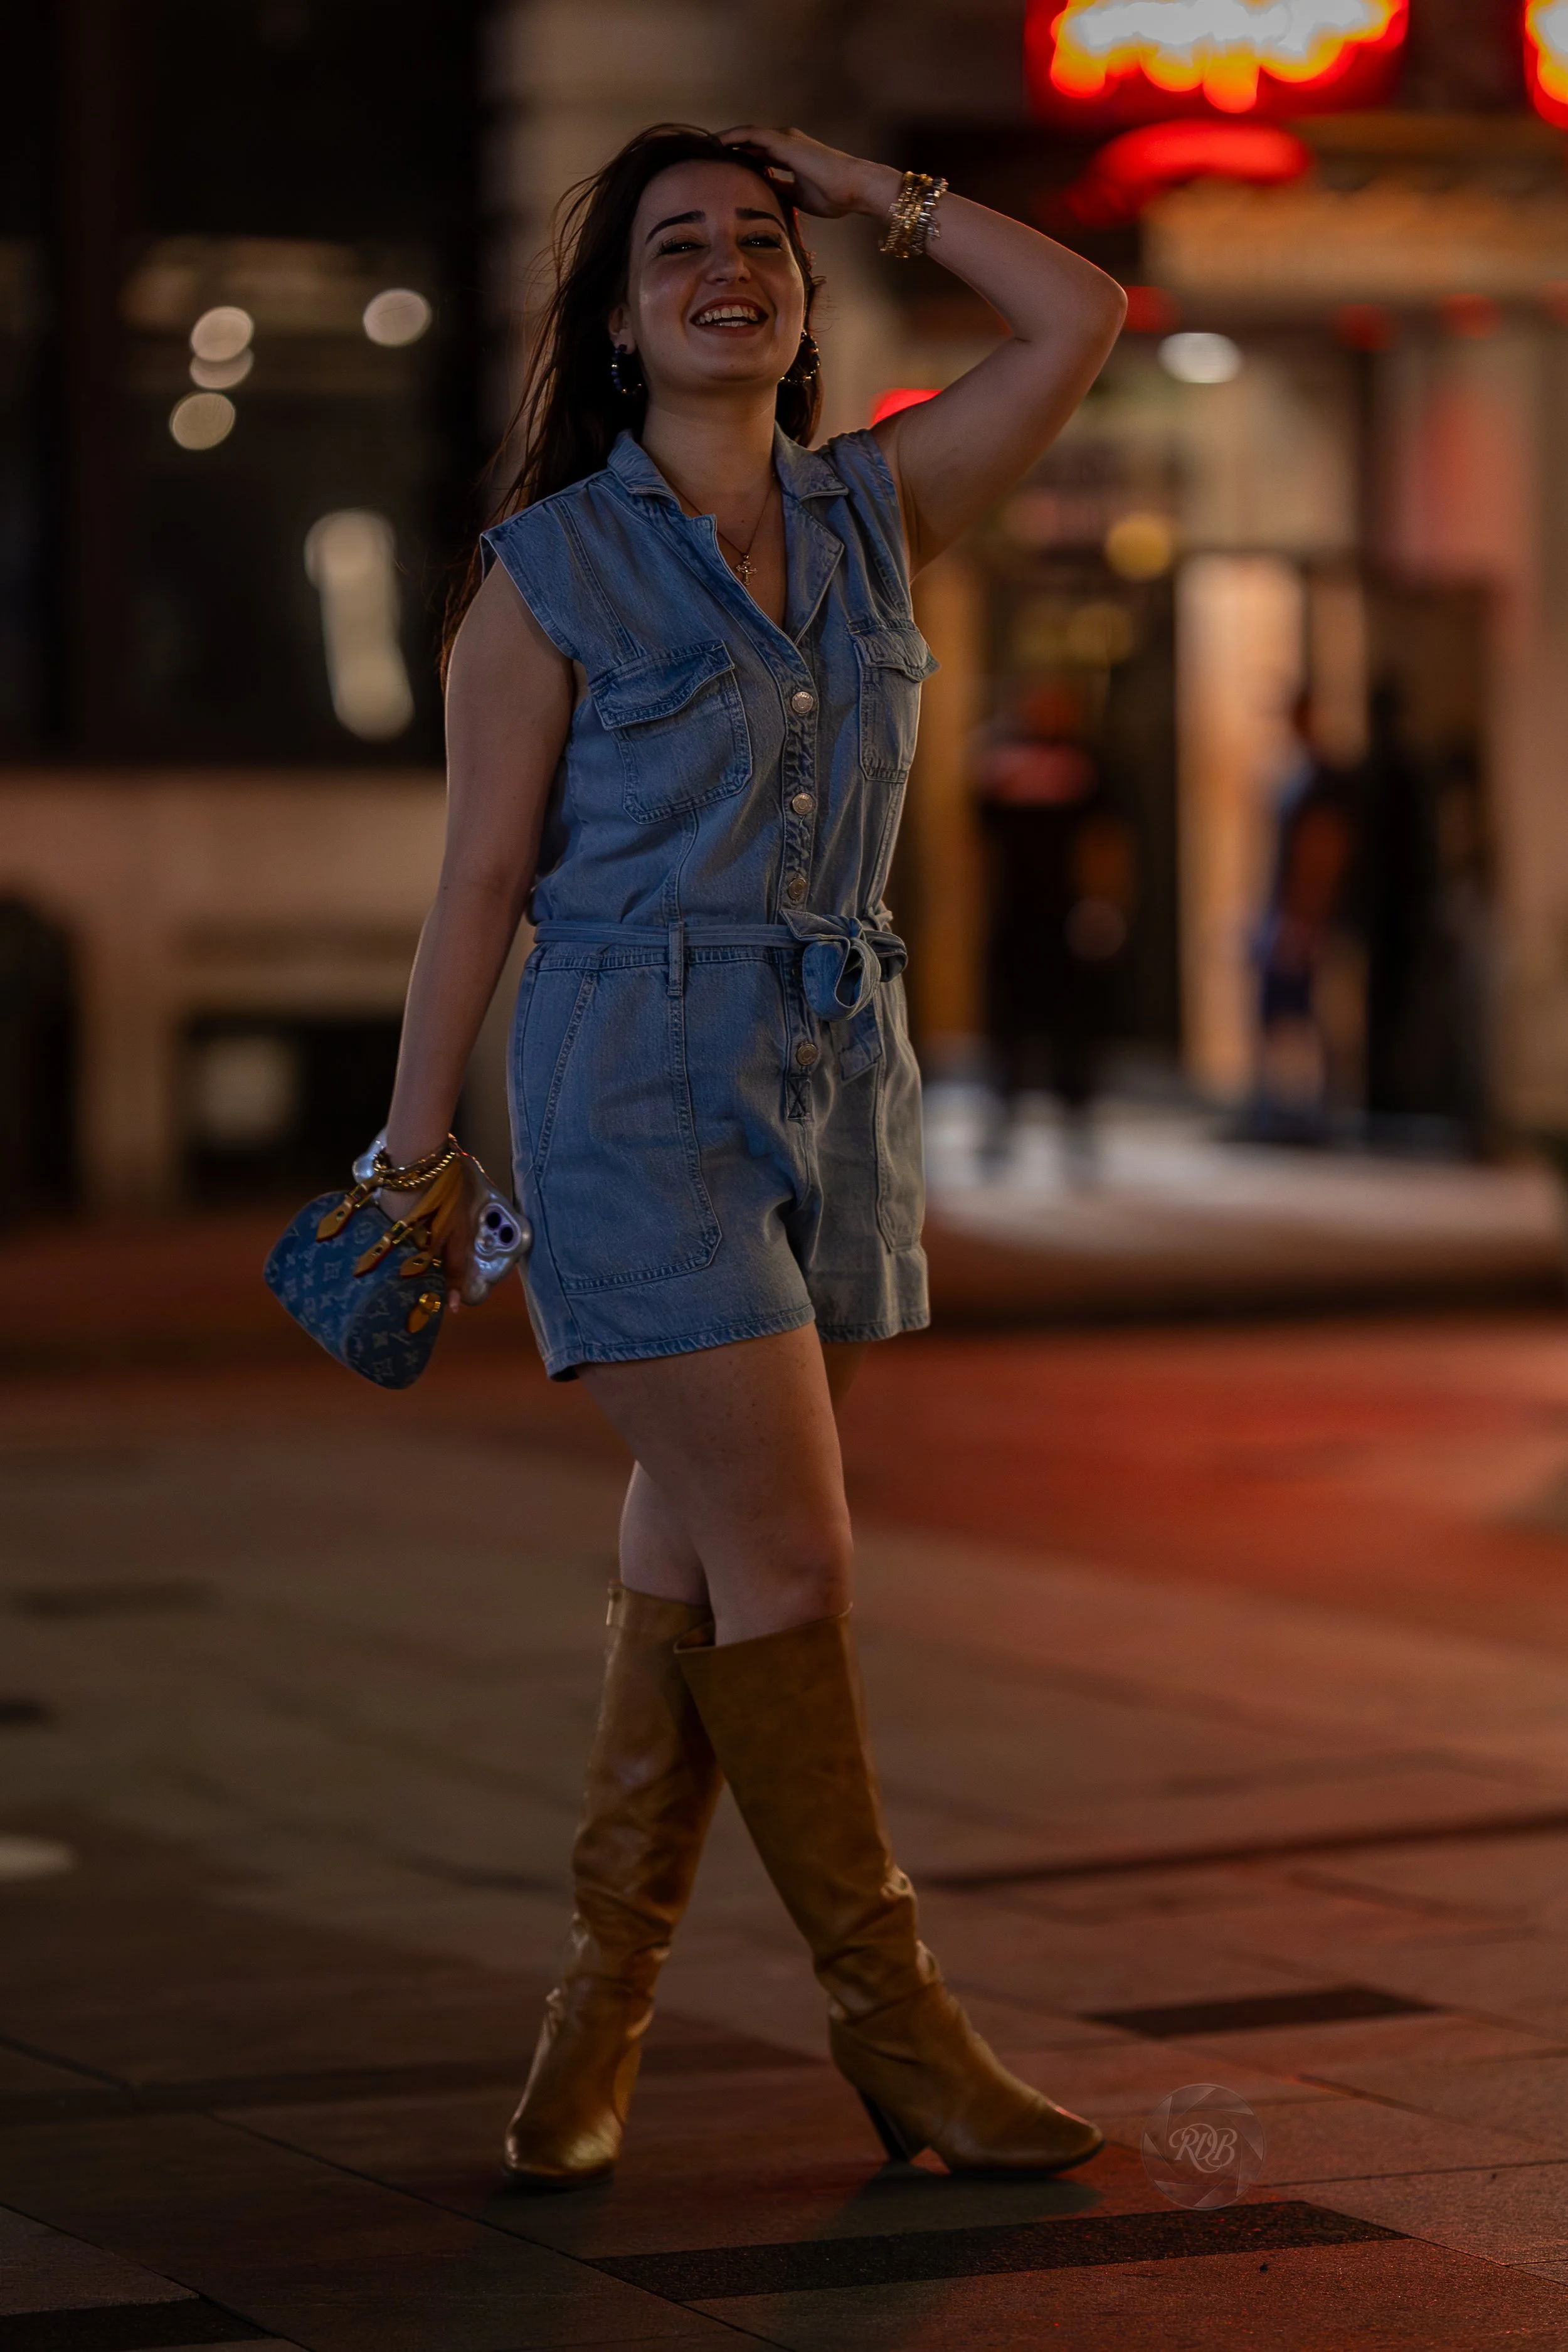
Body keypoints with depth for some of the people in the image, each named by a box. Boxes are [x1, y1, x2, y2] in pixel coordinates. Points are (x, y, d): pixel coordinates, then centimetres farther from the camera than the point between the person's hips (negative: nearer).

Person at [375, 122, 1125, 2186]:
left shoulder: (873, 516, 8)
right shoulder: (550, 569, -4)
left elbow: (1082, 321, 2)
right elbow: (481, 876, -2)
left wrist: (887, 198, 8)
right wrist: (413, 1151, -2)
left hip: (837, 1081, 5)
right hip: (638, 1083, -5)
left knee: (700, 1563, 9)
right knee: (787, 1565, -8)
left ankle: (603, 2011, 19)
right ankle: (896, 2027, 1)